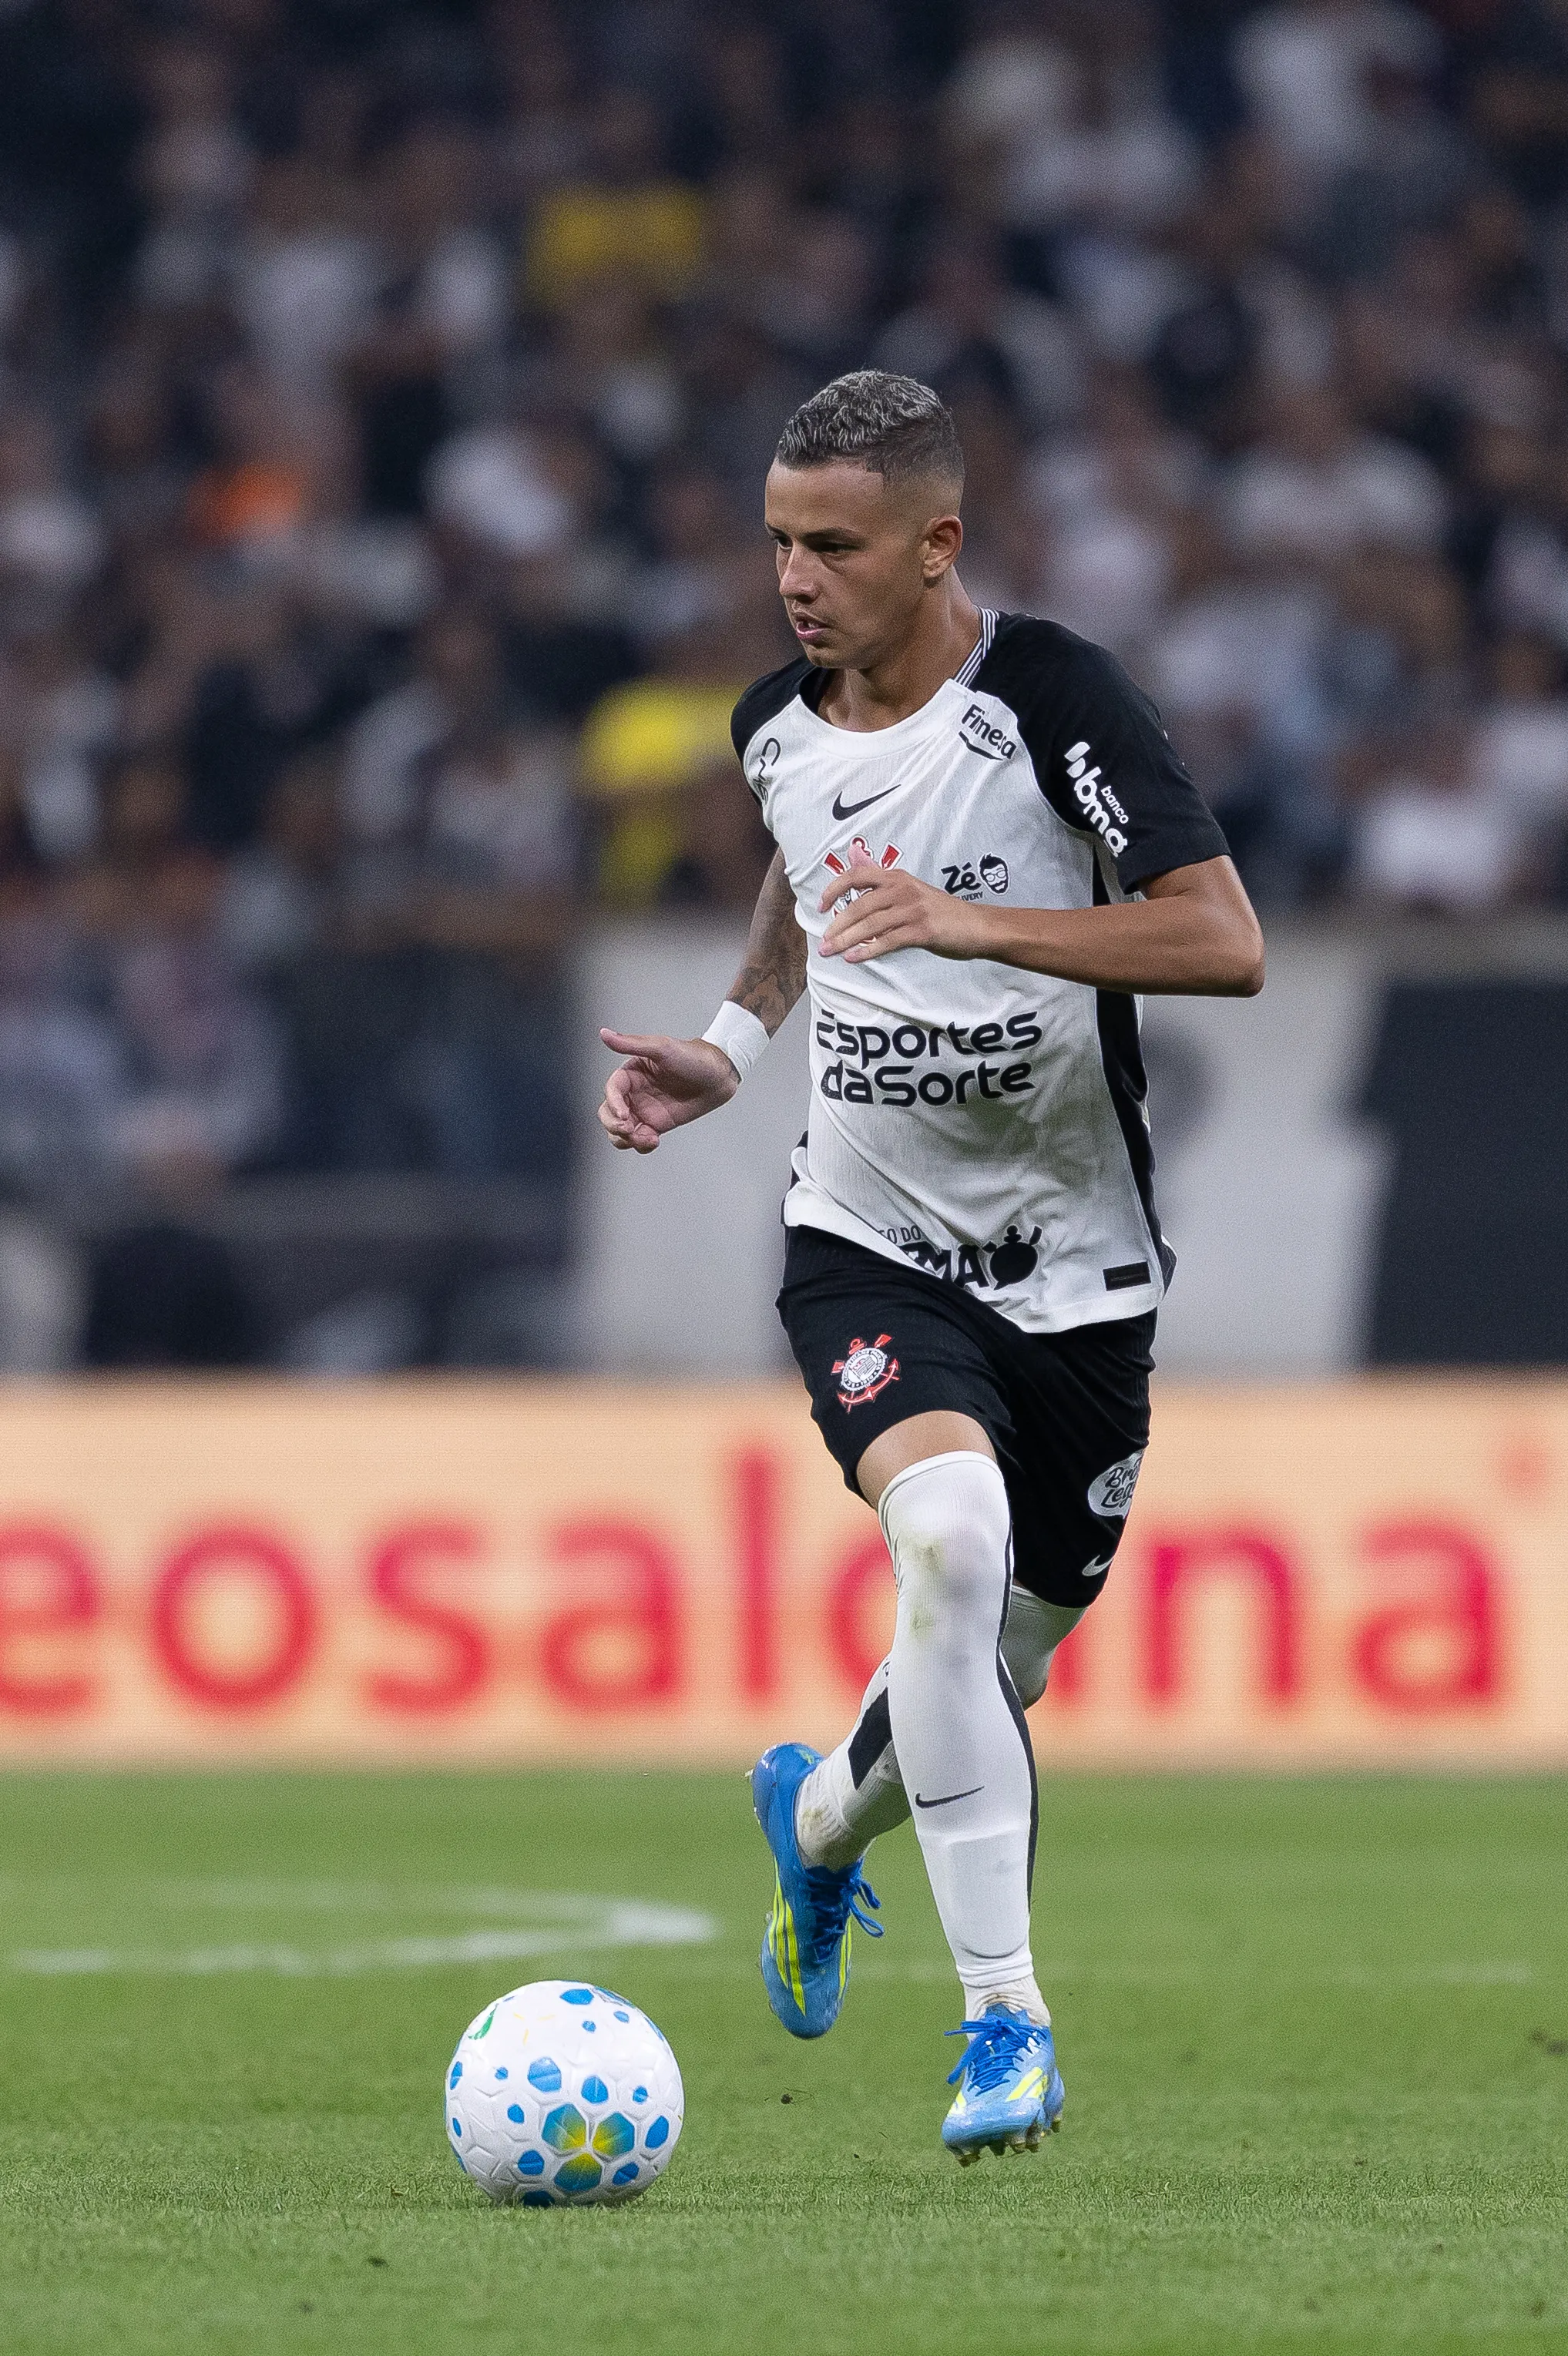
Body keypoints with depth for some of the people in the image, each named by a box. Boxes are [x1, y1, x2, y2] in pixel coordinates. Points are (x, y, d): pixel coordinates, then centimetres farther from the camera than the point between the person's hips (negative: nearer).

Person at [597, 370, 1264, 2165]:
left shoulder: (1049, 697, -15)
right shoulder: (777, 725, 1)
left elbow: (1224, 942, -23)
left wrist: (974, 922, -32)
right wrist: (731, 1044, 9)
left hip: (1074, 1265, -1)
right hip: (871, 1243, 1)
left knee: (996, 1671, 9)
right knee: (948, 1533, -29)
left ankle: (819, 1816, 47)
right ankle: (1003, 2020, -25)